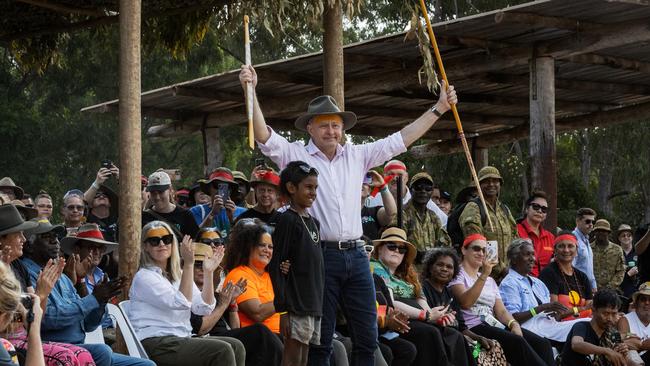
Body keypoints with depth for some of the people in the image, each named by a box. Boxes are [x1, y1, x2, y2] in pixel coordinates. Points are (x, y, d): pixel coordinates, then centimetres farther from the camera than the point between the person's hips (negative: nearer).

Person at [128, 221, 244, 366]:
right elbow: (181, 303, -18)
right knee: (222, 350, -23)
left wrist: (208, 272, 1)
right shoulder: (143, 277, -6)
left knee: (236, 346, -11)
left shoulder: (179, 276, 19)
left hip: (181, 340, 8)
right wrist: (188, 264, -21)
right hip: (155, 344, -8)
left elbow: (204, 308, 7)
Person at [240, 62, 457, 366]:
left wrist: (438, 109, 14)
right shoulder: (296, 155, 2)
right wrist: (250, 91, -22)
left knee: (367, 339, 5)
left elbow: (401, 139, 16)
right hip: (320, 255, -4)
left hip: (356, 255, 4)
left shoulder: (357, 156, 14)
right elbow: (263, 136, -10)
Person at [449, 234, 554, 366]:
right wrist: (484, 274, -21)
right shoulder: (457, 274, 4)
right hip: (473, 327, -7)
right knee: (517, 342, -32)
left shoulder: (490, 280, 27)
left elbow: (501, 311, 16)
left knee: (542, 344, -17)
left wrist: (514, 324, -6)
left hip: (494, 325, 7)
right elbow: (465, 303, -15)